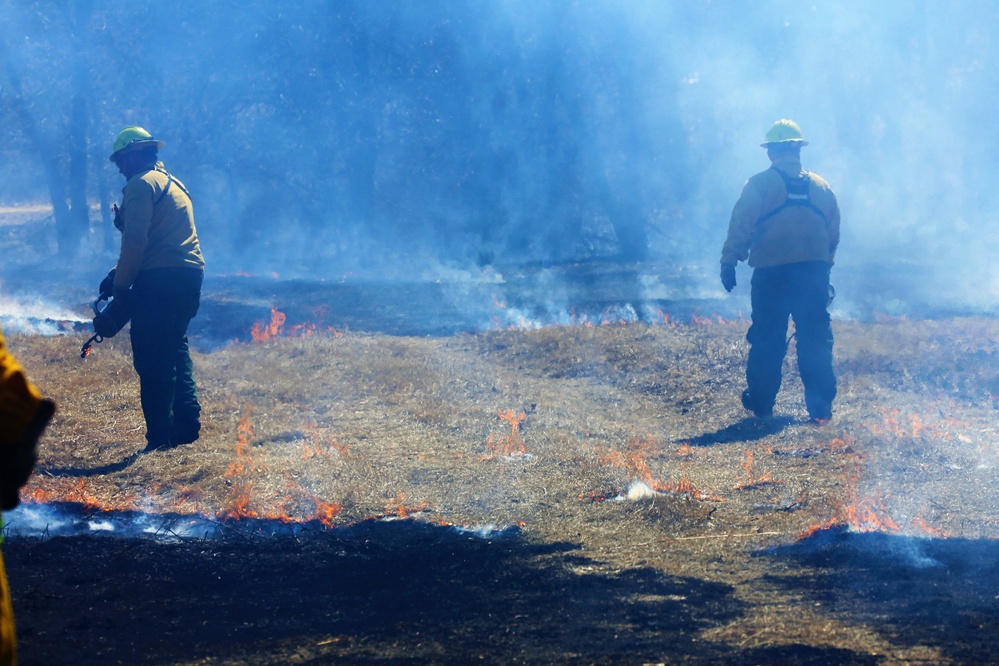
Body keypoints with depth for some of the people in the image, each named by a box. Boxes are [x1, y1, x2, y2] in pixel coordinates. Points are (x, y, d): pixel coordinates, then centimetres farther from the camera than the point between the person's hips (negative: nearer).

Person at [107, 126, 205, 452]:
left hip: (159, 279, -9)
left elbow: (135, 240, -15)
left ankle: (160, 434, -11)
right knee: (176, 352, 19)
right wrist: (124, 274, 21)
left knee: (151, 360, -7)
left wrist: (120, 284, -9)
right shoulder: (173, 184, 23)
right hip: (189, 276, 9)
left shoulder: (142, 184, -6)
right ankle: (187, 426, 17)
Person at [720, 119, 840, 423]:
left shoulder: (760, 184, -1)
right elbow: (833, 234, 14)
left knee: (767, 340, 8)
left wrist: (729, 261, -5)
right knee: (816, 340, 6)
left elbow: (741, 226, -8)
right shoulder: (821, 187, 12)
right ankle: (821, 405, 3)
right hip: (814, 272, 3)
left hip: (772, 273, -3)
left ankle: (761, 401, 14)